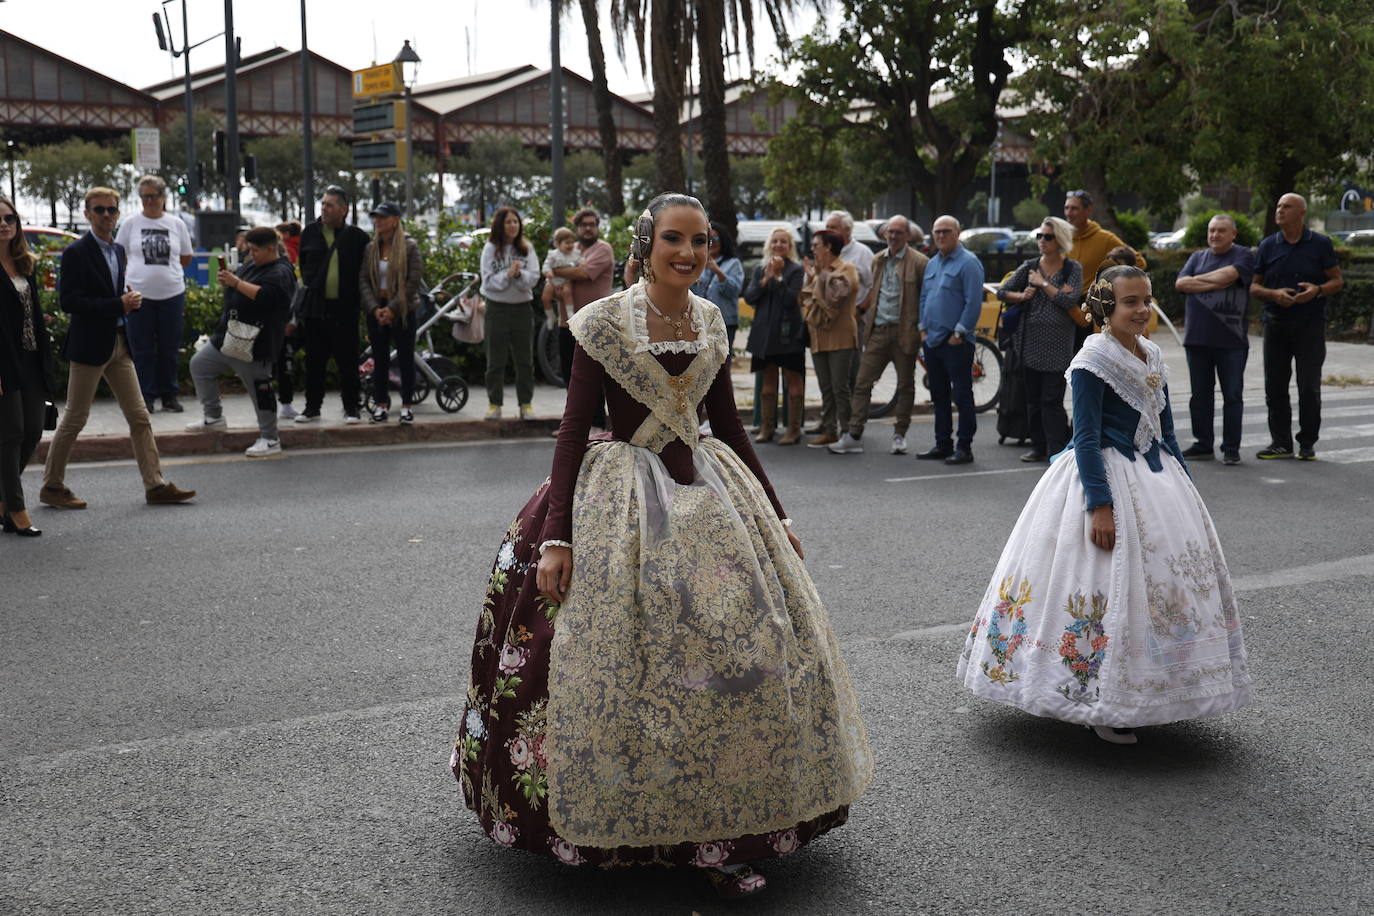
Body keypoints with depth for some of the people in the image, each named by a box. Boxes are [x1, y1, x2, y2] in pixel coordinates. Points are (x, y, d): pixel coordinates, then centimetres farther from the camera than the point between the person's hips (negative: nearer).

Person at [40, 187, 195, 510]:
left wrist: (128, 298, 0)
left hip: (119, 343, 8)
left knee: (139, 417, 6)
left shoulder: (118, 250, 12)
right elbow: (68, 301, -19)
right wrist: (119, 304, -20)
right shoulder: (76, 253, -11)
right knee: (75, 419, 1)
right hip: (90, 346, -8)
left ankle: (155, 486, 9)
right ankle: (52, 486, 14)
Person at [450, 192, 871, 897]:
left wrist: (775, 517, 16)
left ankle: (721, 830, 12)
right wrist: (555, 538, -16)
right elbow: (573, 429, -9)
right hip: (622, 500, -5)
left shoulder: (710, 322, 7)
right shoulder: (604, 321, -7)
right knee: (627, 660, -5)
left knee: (746, 643, 1)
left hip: (708, 492, 5)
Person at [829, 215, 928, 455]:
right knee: (862, 384, -1)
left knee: (905, 386, 7)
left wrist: (922, 326, -7)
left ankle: (899, 435, 20)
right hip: (877, 331, 4)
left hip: (904, 332, -4)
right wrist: (863, 313, 12)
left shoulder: (919, 262, -4)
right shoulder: (878, 260, 12)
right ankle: (854, 436, 0)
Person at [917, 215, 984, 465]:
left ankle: (964, 447, -1)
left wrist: (959, 333, -15)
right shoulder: (932, 264, 17)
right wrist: (923, 328, 12)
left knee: (962, 395, -4)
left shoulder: (968, 262, -8)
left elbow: (974, 302, -13)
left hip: (955, 342, -8)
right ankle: (943, 444, 20)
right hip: (932, 341, 8)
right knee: (939, 395, 12)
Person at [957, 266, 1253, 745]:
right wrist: (1100, 504, -22)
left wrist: (1183, 483, 15)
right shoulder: (1093, 360, -13)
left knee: (1167, 577, 10)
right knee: (1110, 583, -7)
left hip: (1154, 474, 8)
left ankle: (1141, 695, 24)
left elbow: (1165, 427, 16)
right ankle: (1101, 707, 6)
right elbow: (1086, 438, -17)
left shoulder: (1152, 356, 10)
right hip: (1106, 476, -8)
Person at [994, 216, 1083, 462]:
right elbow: (1002, 291, 10)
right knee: (1033, 399, 9)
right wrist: (1022, 296, -8)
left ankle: (1057, 451, -5)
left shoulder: (1073, 269, 1)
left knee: (1052, 400, -9)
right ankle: (1038, 447, 18)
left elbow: (1070, 301, -13)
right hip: (1030, 342, 4)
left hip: (1057, 344, -4)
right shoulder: (1030, 267, 9)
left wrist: (1043, 284, -9)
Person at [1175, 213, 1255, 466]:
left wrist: (1197, 280, -3)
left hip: (1231, 339, -4)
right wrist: (1215, 284, -7)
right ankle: (1202, 445, 16)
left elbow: (1227, 275, -16)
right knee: (1200, 395, 8)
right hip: (1197, 338, 4)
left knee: (1233, 395, -1)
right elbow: (1180, 284, 1)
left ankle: (1231, 448, 4)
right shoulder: (1197, 257, 16)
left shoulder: (1243, 256, 3)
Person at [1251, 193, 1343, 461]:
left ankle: (1308, 444, 9)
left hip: (1310, 325, -3)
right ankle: (1281, 443, 13)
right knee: (1275, 386, 4)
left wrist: (1318, 290, -17)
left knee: (1309, 387, -2)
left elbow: (1337, 281, 4)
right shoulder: (1268, 246, 8)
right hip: (1276, 325, 3)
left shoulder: (1320, 244, 2)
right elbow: (1254, 287, 8)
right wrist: (1274, 294, -12)